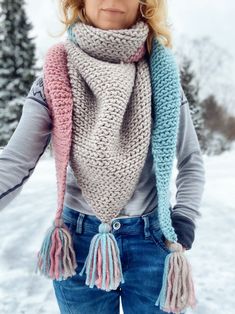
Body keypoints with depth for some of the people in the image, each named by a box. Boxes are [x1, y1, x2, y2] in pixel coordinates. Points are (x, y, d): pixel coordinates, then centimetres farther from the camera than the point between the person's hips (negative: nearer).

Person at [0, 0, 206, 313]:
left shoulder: (161, 76, -5)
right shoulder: (53, 80, -8)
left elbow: (191, 161, 5)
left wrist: (184, 219, -7)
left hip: (151, 241, 1)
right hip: (80, 242, 0)